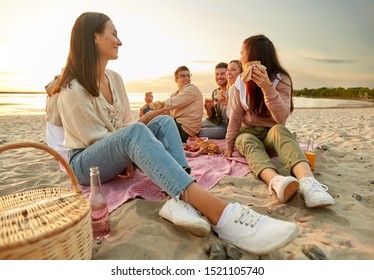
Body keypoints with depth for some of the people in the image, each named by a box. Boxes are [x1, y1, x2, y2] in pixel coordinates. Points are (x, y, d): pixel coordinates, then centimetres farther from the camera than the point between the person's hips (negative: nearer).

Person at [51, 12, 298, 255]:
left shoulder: (114, 78, 5)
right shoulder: (72, 89, -15)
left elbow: (125, 123, 7)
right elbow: (97, 138, -14)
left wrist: (129, 155, -11)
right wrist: (143, 120, -11)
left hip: (114, 158, 6)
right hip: (85, 162, -6)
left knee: (164, 122, -17)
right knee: (134, 132, -38)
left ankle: (181, 199, -41)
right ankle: (217, 212, -53)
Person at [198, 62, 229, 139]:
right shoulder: (215, 92, 8)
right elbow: (210, 116, 12)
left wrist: (227, 103, -38)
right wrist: (207, 109, -11)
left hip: (230, 125, -6)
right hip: (218, 123, 6)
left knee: (199, 133, -21)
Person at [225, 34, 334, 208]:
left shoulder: (281, 79, -8)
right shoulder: (241, 81, 1)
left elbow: (281, 119, -24)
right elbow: (236, 116, 1)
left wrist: (267, 87, -36)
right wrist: (229, 145, -3)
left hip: (270, 134, -1)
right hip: (246, 134, 2)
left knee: (279, 130, -35)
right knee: (248, 142, -33)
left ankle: (307, 181, -58)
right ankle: (276, 181, -62)